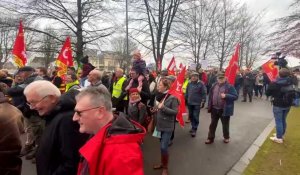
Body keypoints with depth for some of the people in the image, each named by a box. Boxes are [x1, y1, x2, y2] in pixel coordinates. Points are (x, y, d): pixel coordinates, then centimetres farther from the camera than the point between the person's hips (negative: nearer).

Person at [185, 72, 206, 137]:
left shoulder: (201, 84, -9)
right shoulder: (189, 84, 4)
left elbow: (204, 93, -9)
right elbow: (187, 92, 13)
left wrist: (203, 102, -12)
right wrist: (186, 100, 13)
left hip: (197, 103, -5)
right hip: (190, 103, 5)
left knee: (195, 116, -4)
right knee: (191, 115, 14)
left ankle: (194, 129, 7)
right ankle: (193, 127, 31)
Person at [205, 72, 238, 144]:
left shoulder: (229, 86, -10)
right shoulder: (214, 86, 5)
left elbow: (236, 96, -13)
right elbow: (210, 96, 12)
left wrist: (226, 96, -27)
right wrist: (209, 106, 9)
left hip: (224, 110, -4)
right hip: (214, 109, 4)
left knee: (225, 124, 14)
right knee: (213, 124, 12)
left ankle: (226, 137, 36)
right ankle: (210, 138, 24)